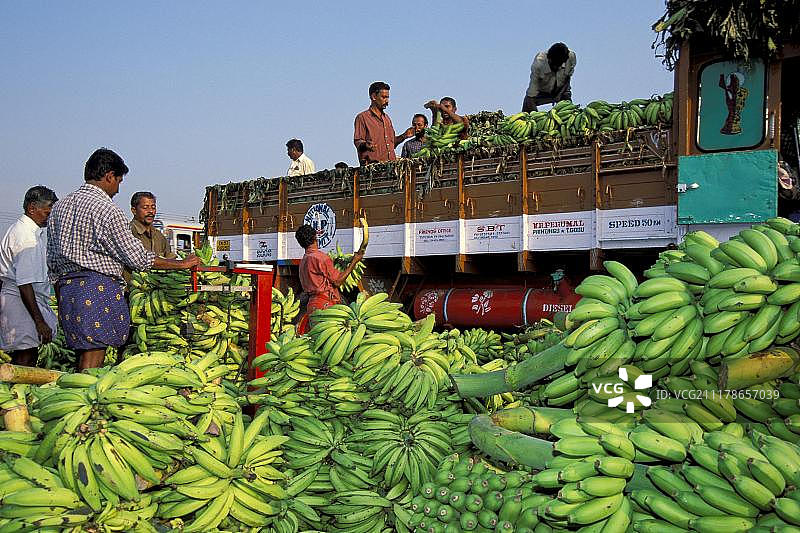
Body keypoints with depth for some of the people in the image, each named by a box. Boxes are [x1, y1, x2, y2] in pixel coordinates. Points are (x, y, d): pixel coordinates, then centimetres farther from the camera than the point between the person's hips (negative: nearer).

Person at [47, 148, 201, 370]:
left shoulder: (59, 206, 15)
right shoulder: (106, 210, -9)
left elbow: (53, 262, 18)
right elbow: (138, 258, -9)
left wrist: (62, 302, 24)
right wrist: (182, 264, 0)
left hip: (66, 288, 8)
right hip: (98, 287, -8)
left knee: (82, 357, 12)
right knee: (92, 363, -5)